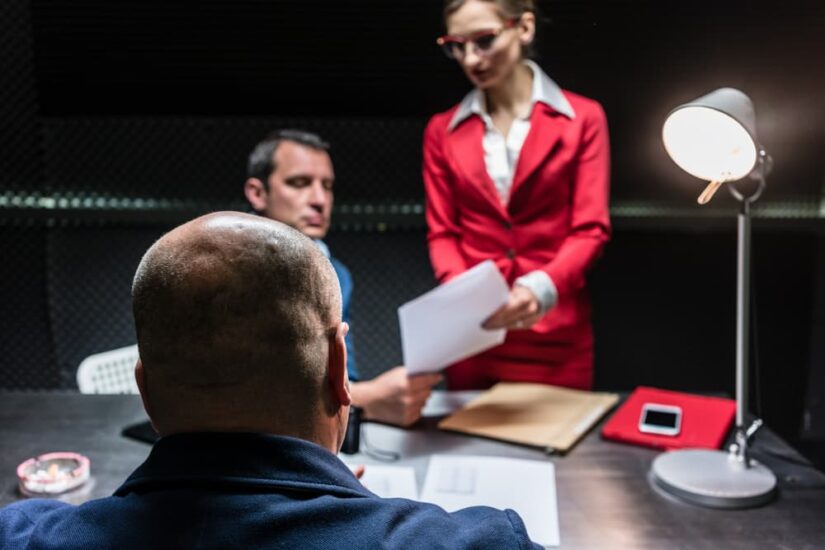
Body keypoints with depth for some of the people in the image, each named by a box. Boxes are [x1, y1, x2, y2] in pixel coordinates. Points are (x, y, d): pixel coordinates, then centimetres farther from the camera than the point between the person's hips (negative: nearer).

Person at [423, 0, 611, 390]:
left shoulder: (582, 118, 1)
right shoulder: (442, 130, 7)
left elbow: (590, 229, -6)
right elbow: (442, 232, 5)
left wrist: (542, 287, -24)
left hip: (555, 337, -1)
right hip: (473, 334, 2)